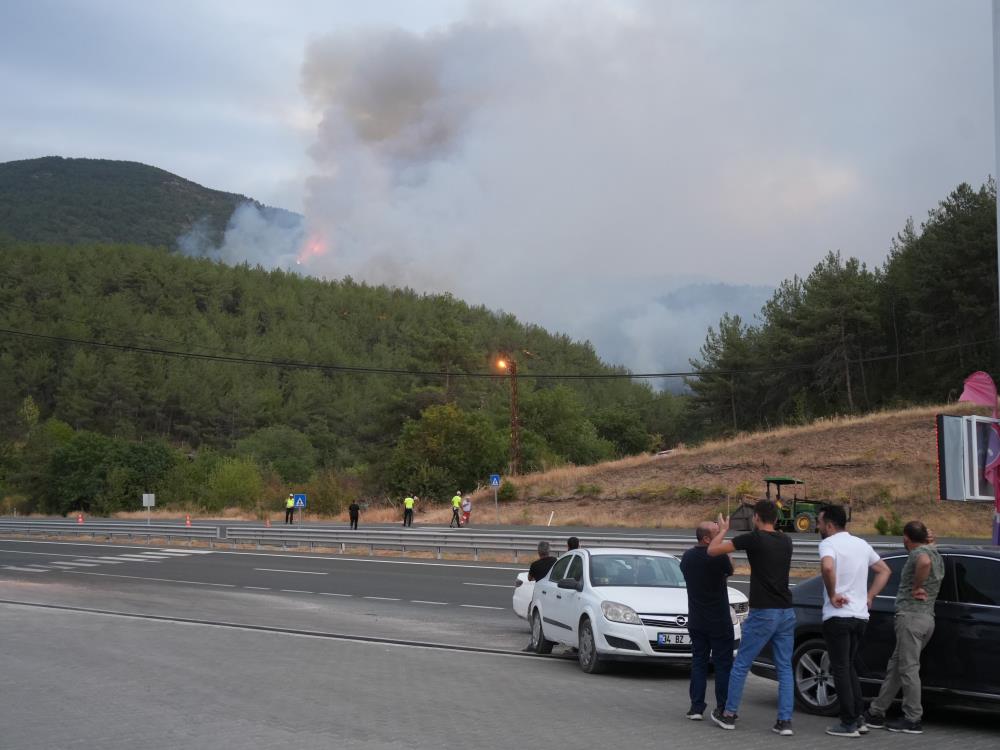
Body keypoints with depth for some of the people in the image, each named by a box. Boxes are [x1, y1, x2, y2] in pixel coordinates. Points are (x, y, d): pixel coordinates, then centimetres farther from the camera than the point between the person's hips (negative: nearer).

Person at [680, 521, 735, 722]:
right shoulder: (718, 557, -18)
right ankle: (723, 708, 4)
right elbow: (730, 570, 1)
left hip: (696, 620, 5)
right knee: (723, 664, 4)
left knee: (698, 663, 10)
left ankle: (696, 707, 7)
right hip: (719, 621, -5)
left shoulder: (687, 557, 1)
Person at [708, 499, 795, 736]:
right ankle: (785, 721, 3)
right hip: (786, 612, 6)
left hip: (762, 613, -5)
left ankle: (728, 714, 15)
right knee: (785, 668, 8)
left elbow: (712, 550, -9)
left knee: (741, 665, 7)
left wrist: (722, 530, 9)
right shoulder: (785, 541, 9)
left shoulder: (753, 538, -10)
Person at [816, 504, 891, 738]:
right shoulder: (861, 544, 14)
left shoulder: (829, 543, -11)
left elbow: (828, 567, -32)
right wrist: (869, 597, 16)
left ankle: (849, 723, -1)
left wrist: (832, 595, -19)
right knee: (850, 668, 18)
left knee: (841, 670, -1)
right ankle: (858, 718, 17)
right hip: (860, 616, 7)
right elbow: (884, 571, 21)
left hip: (838, 616, -7)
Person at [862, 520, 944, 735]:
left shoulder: (918, 553, -11)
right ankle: (876, 713, 18)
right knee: (895, 667, 13)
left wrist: (916, 587, -21)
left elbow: (924, 562, -35)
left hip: (911, 616, -10)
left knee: (908, 669, -5)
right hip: (927, 617, 10)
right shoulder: (935, 554, 18)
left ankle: (913, 720, -3)